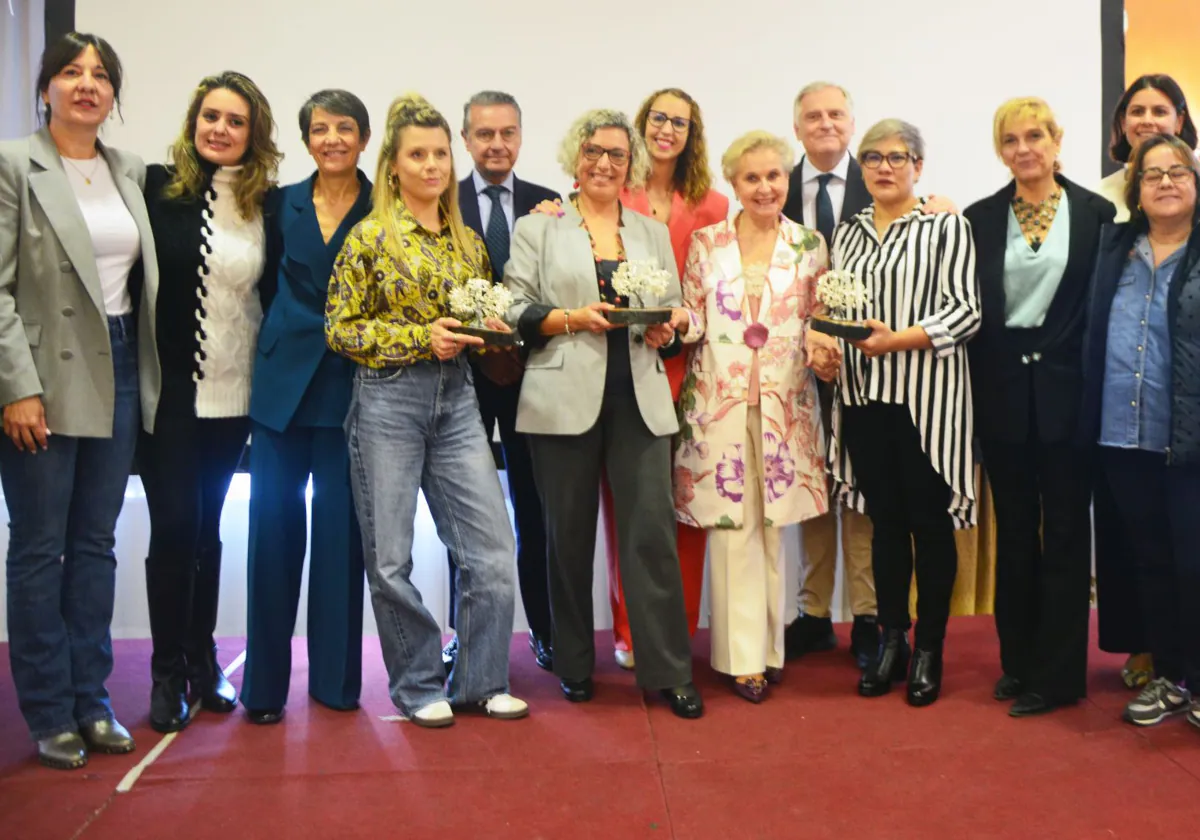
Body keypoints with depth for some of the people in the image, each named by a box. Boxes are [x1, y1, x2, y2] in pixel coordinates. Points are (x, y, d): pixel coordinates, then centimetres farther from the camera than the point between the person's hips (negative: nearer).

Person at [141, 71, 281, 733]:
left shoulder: (265, 202, 3)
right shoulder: (157, 187, -4)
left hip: (232, 394, 3)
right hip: (169, 389, -2)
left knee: (207, 529, 13)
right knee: (172, 528, 1)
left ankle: (203, 663, 26)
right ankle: (168, 674, 15)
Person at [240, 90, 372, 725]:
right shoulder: (282, 204, 9)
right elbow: (268, 287, 14)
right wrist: (286, 339, 6)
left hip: (350, 384, -2)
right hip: (282, 381, 2)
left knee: (339, 530, 3)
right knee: (274, 528, 3)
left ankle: (334, 676, 16)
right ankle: (265, 681, 14)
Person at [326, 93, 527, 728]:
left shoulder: (467, 241, 12)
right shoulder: (370, 237, -3)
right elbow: (340, 329, -4)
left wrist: (489, 330, -2)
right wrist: (421, 337, -14)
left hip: (456, 399, 4)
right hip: (388, 401, -4)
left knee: (492, 549, 0)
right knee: (390, 557, 2)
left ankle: (479, 682, 17)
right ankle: (417, 686, 21)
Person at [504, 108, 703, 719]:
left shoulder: (654, 233, 18)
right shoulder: (537, 228, 8)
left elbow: (675, 313, 16)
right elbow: (514, 311, 0)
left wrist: (668, 330, -5)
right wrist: (572, 318, -13)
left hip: (639, 399, 2)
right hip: (565, 400, -2)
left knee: (652, 530, -3)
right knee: (570, 534, 7)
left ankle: (669, 670, 8)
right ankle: (573, 664, 22)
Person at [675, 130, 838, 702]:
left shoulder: (809, 245, 6)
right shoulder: (706, 243, 5)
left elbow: (819, 324, 8)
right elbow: (691, 322, 5)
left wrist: (821, 348, -12)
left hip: (783, 405, 1)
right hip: (719, 402, 0)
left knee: (771, 525, 6)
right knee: (731, 526, 0)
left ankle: (769, 644, 21)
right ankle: (743, 655, 11)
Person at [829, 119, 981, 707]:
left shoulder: (947, 227, 0)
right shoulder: (847, 233, 14)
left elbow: (965, 311, -8)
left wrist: (897, 340, -19)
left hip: (926, 395, -4)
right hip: (863, 394, 4)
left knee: (929, 521, 3)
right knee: (885, 519, 11)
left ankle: (929, 649, 16)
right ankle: (891, 639, 23)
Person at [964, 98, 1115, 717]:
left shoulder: (1095, 212, 1)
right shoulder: (979, 218, 5)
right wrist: (973, 395, -2)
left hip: (1067, 388, -2)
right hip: (1002, 392, 2)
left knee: (1065, 531, 5)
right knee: (1013, 530, 11)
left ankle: (1057, 674, 15)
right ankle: (1018, 661, 24)